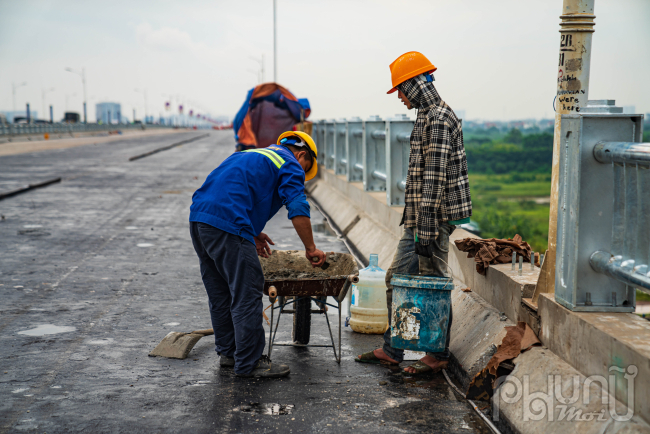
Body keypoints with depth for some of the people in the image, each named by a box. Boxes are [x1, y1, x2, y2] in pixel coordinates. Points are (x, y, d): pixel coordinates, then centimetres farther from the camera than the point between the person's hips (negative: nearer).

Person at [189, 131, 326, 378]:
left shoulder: (253, 155, 31)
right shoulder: (290, 165, 6)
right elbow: (298, 210, -7)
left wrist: (252, 232, 27)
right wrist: (310, 249, 0)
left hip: (198, 216, 9)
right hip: (227, 227, -9)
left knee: (219, 292, 18)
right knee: (246, 293, -2)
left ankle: (227, 352, 28)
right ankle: (249, 363, 3)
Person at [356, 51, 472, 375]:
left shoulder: (438, 120, -16)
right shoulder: (428, 116, 17)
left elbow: (435, 178, -22)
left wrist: (427, 229, -24)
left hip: (434, 218, -10)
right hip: (418, 218, 10)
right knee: (397, 277, 12)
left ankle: (438, 355, 12)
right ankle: (391, 350, 21)